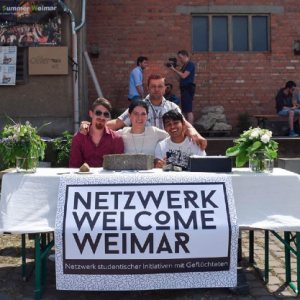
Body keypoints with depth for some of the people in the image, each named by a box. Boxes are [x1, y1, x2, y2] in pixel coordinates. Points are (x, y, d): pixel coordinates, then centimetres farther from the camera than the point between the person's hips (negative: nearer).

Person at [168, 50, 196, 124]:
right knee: (185, 111, 10)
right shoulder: (184, 66, 20)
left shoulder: (190, 64, -6)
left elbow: (183, 76, -16)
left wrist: (174, 69, -6)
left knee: (188, 111, -13)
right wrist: (174, 70, 8)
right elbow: (179, 79, 17)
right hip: (184, 89, 10)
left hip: (188, 89, -10)